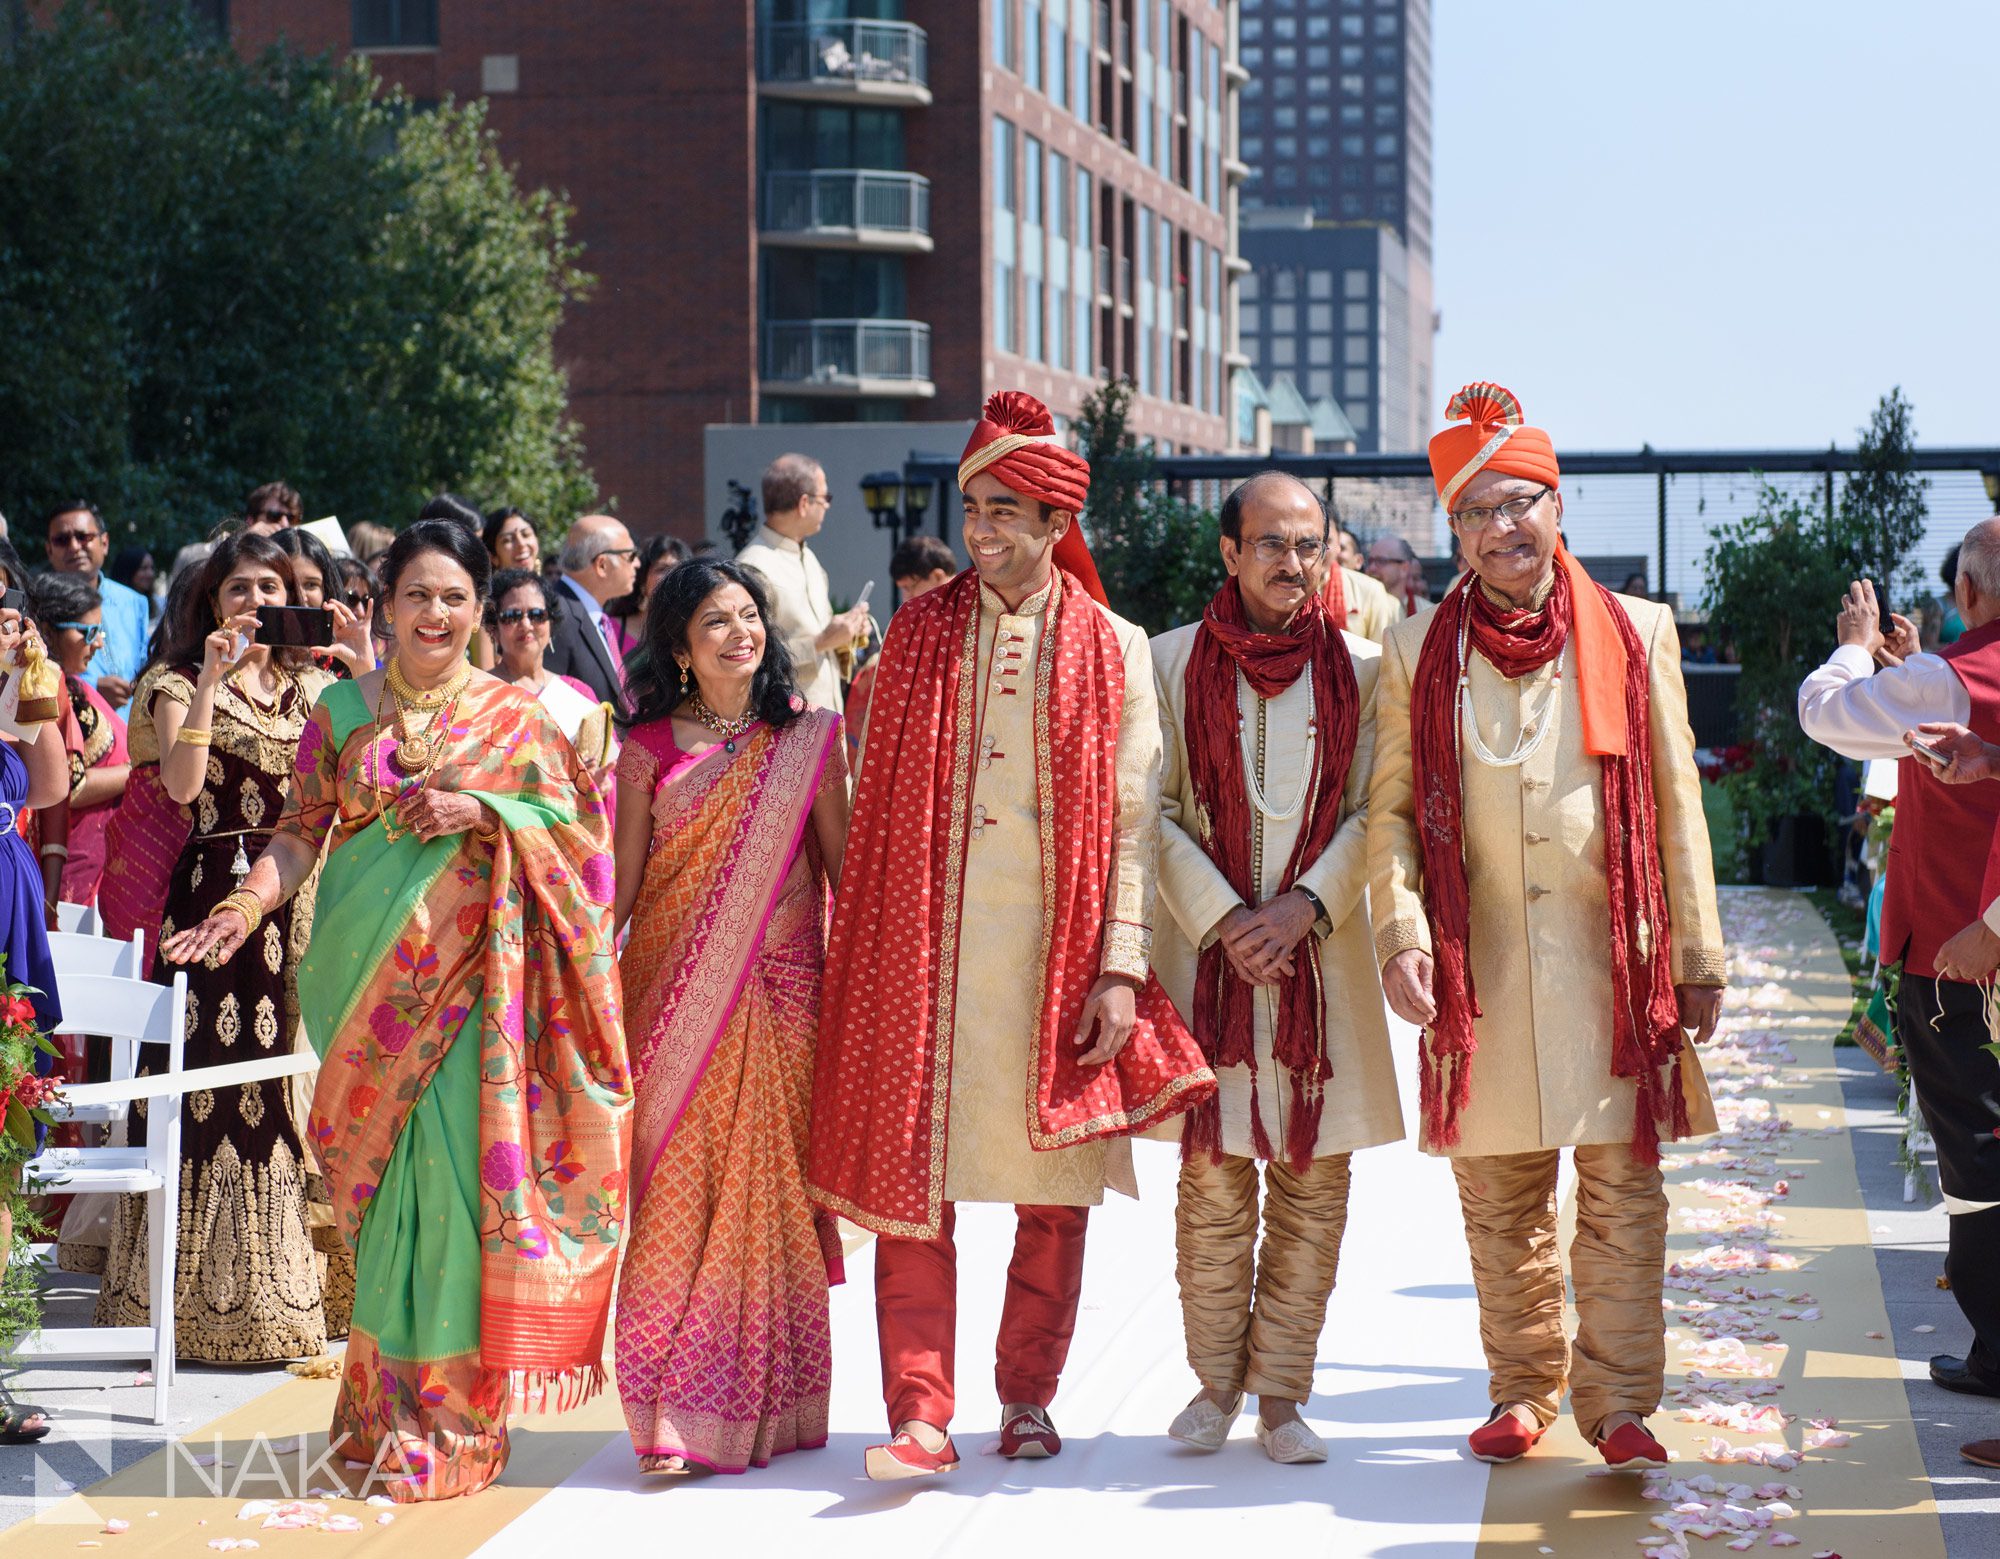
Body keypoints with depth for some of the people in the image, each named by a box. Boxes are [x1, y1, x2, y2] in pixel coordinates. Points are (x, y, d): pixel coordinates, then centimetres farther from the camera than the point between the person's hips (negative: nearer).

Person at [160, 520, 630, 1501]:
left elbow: (569, 821, 5)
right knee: (381, 1176, 1)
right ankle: (386, 1411, 12)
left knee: (449, 1160, -8)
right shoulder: (342, 709, 10)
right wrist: (251, 900, -11)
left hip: (469, 972, -1)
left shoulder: (514, 714, 7)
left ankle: (446, 1419, 0)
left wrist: (483, 811, -11)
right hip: (366, 969, 1)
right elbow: (301, 830, 6)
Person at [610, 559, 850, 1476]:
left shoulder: (806, 739, 6)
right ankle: (675, 1417, 0)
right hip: (674, 998, 0)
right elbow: (622, 879, 6)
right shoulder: (650, 747, 5)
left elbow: (842, 864, 7)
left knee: (771, 1189, 1)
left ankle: (767, 1405, 12)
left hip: (779, 991, 0)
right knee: (675, 1193, -4)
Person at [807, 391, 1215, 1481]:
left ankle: (1028, 1397, 19)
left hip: (1058, 953, 0)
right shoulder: (919, 634, 8)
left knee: (1054, 1191, 6)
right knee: (912, 1177, -5)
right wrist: (862, 945, 3)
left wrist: (1122, 969, -7)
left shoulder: (1112, 651, 4)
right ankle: (920, 1413, -5)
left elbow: (1132, 822, 1)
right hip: (926, 948, 1)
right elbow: (876, 806, 10)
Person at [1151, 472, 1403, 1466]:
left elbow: (1371, 814, 3)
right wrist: (1225, 920, -10)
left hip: (1321, 949, 1)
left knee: (1314, 1178, 2)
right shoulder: (1172, 662, 2)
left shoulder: (1357, 669, 5)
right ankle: (1215, 1381, 14)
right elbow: (1155, 811, -1)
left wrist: (1306, 904, -12)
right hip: (1208, 946, -1)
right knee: (1214, 1173, 1)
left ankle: (1280, 1391, 10)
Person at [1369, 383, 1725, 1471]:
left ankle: (1618, 1402, 3)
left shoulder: (1635, 635, 6)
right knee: (1500, 1202, 8)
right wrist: (1401, 934, -9)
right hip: (1479, 968, 1)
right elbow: (1390, 810, 5)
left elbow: (1676, 808, 7)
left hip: (1613, 961, -1)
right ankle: (1524, 1390, 21)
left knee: (1623, 1189, -3)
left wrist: (1696, 959, 5)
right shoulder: (1417, 653, 6)